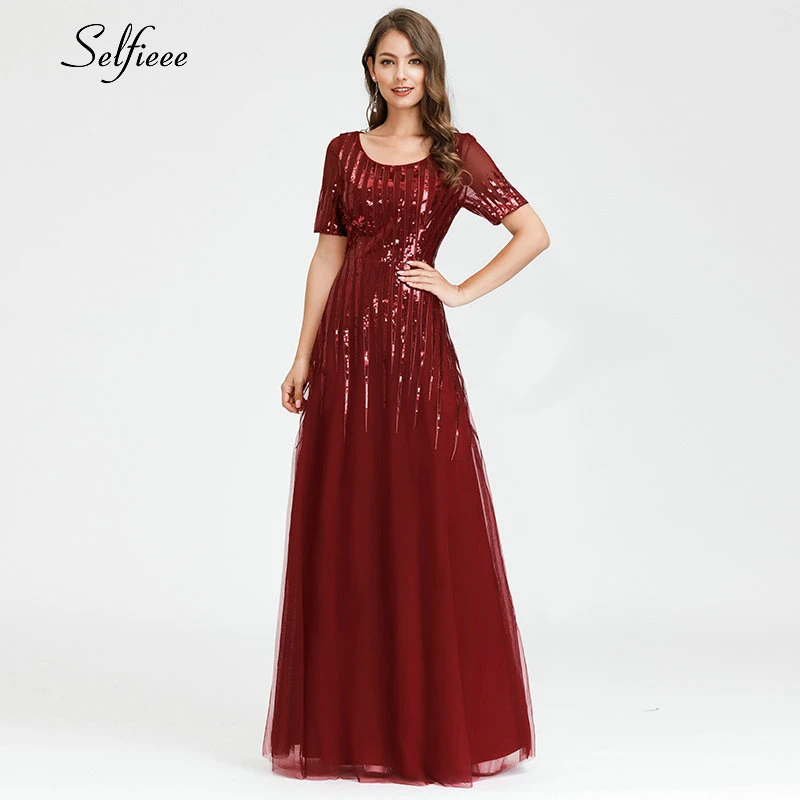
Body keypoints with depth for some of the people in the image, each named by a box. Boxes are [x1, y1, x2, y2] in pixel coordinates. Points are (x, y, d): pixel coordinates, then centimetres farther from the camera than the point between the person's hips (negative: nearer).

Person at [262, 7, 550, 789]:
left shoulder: (456, 154, 4)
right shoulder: (344, 152, 12)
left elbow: (533, 233, -1)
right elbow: (327, 257, 11)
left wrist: (460, 291, -4)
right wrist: (303, 357, 6)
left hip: (416, 347, -3)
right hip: (346, 344, 3)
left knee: (427, 529, -1)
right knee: (344, 532, 4)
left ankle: (436, 723, 11)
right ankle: (350, 721, 14)